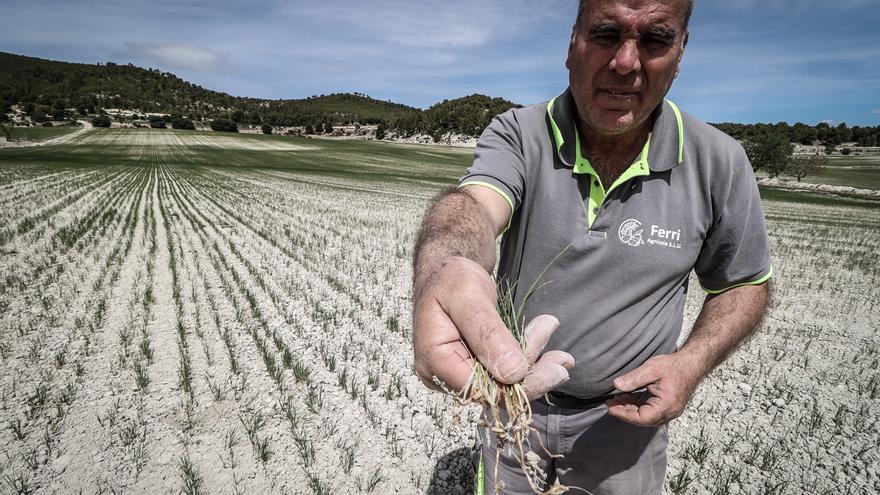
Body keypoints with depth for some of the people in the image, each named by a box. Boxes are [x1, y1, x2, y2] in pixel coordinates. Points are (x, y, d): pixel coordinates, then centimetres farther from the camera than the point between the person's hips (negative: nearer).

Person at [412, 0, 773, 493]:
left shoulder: (719, 164, -11)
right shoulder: (517, 133, -15)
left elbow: (746, 284, 1)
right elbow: (473, 204, -36)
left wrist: (693, 362, -17)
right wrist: (443, 267, -59)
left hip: (623, 416, 1)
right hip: (506, 396, 1)